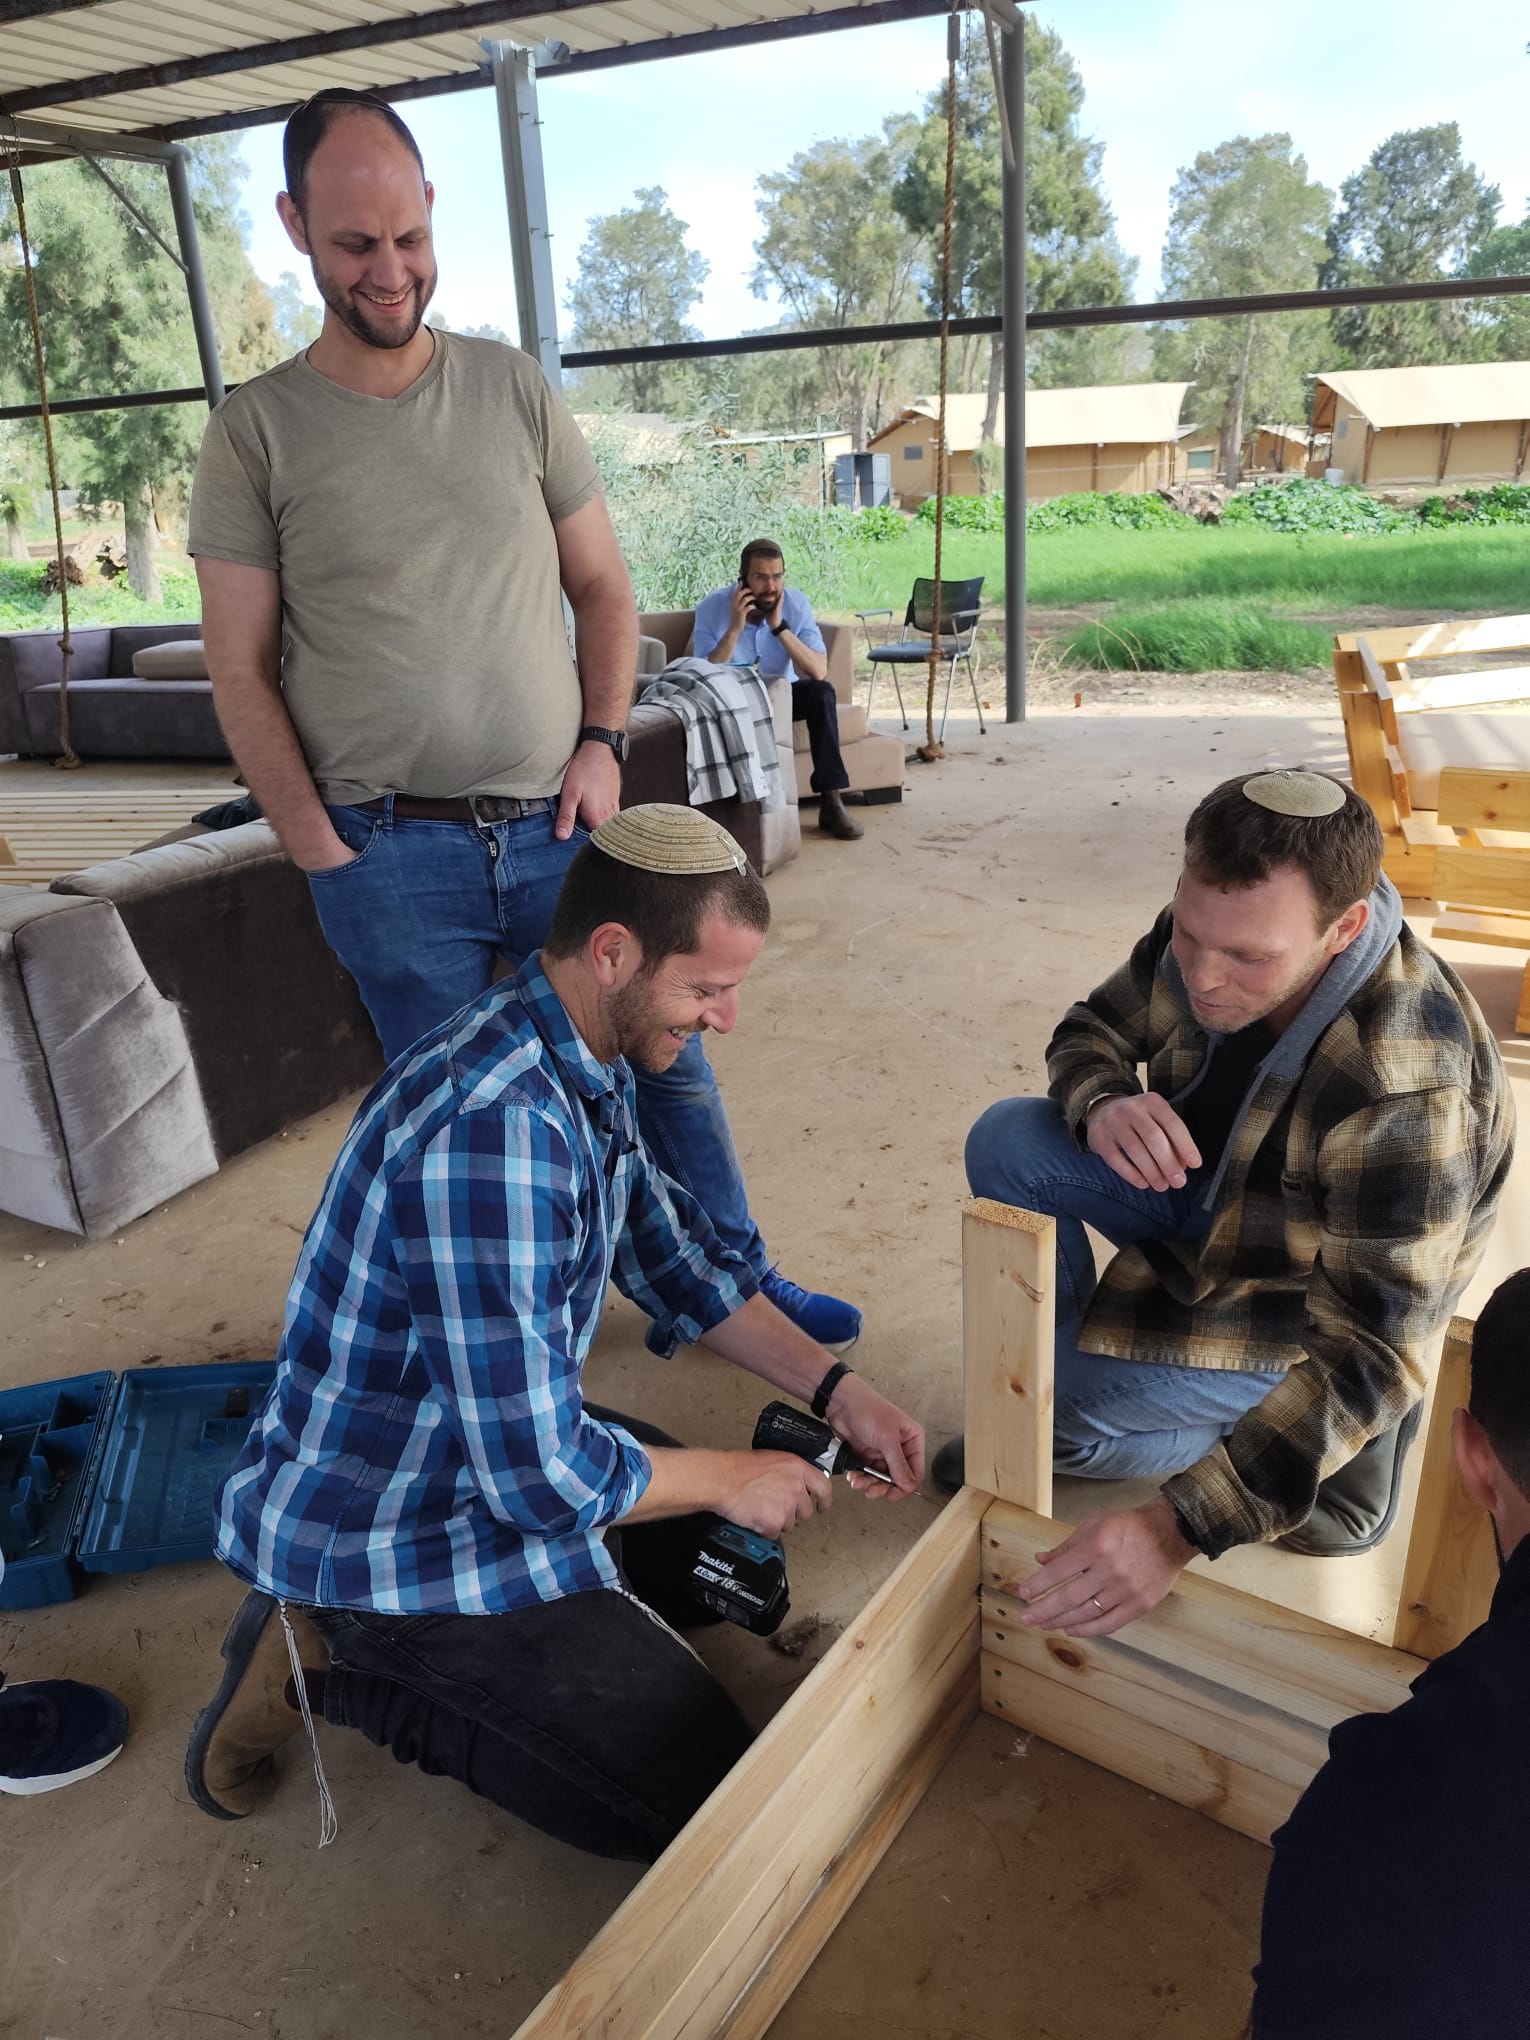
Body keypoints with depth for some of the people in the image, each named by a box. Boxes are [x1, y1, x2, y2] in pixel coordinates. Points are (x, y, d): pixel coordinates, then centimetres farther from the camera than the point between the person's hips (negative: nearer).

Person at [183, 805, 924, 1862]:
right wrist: (729, 1479, -13)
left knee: (699, 1524, 27)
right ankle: (339, 1665, 3)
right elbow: (541, 1472, -30)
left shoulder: (586, 1066, -3)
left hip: (499, 1430, 9)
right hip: (392, 1534, -9)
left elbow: (672, 1255, 8)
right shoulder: (492, 1133, -35)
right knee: (708, 1792, -3)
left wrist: (835, 1388, 1)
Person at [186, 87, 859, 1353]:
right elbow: (242, 669, -1)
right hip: (389, 855, -2)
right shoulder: (256, 431, 0)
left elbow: (603, 588, 10)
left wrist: (602, 745, -3)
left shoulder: (515, 390, 6)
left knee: (665, 1061, 10)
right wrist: (320, 848, -9)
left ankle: (740, 1280, 29)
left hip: (560, 823, 2)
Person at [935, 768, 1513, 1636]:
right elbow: (1092, 1028, -3)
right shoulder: (1215, 928, -21)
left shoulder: (1406, 1091, -39)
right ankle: (1063, 1380, 3)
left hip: (1314, 1293, -6)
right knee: (1008, 1142, -11)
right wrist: (1102, 1102, -30)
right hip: (1210, 1188, 7)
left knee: (1078, 1405, -26)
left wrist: (1179, 1528, -45)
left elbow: (1369, 1357, -38)